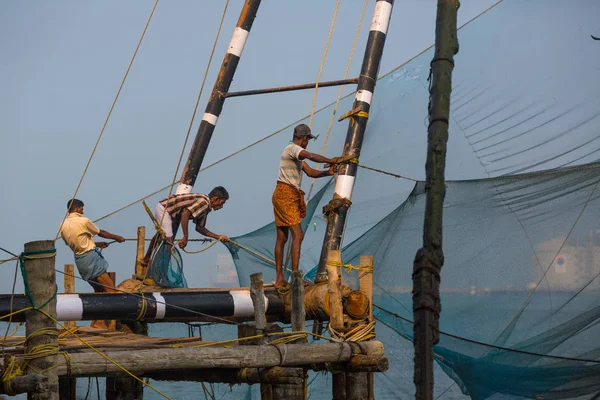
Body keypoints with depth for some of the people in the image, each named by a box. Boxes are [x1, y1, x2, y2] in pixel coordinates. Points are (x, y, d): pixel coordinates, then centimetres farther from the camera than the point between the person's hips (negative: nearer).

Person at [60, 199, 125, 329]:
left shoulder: (63, 225, 8)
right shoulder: (83, 221, -11)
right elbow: (101, 233, 3)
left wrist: (97, 244, 27)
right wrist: (117, 237, 20)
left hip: (78, 258, 8)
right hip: (91, 257, -8)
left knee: (99, 290, 19)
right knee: (111, 290, -6)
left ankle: (95, 321, 15)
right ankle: (100, 321, -14)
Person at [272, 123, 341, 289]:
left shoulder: (297, 154, 23)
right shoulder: (292, 148, -9)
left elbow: (311, 172, 16)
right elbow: (311, 156, -28)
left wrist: (328, 172, 1)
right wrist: (330, 161, -21)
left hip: (290, 196, 11)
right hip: (286, 195, -11)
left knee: (282, 238, 9)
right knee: (298, 235, -16)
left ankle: (279, 279, 11)